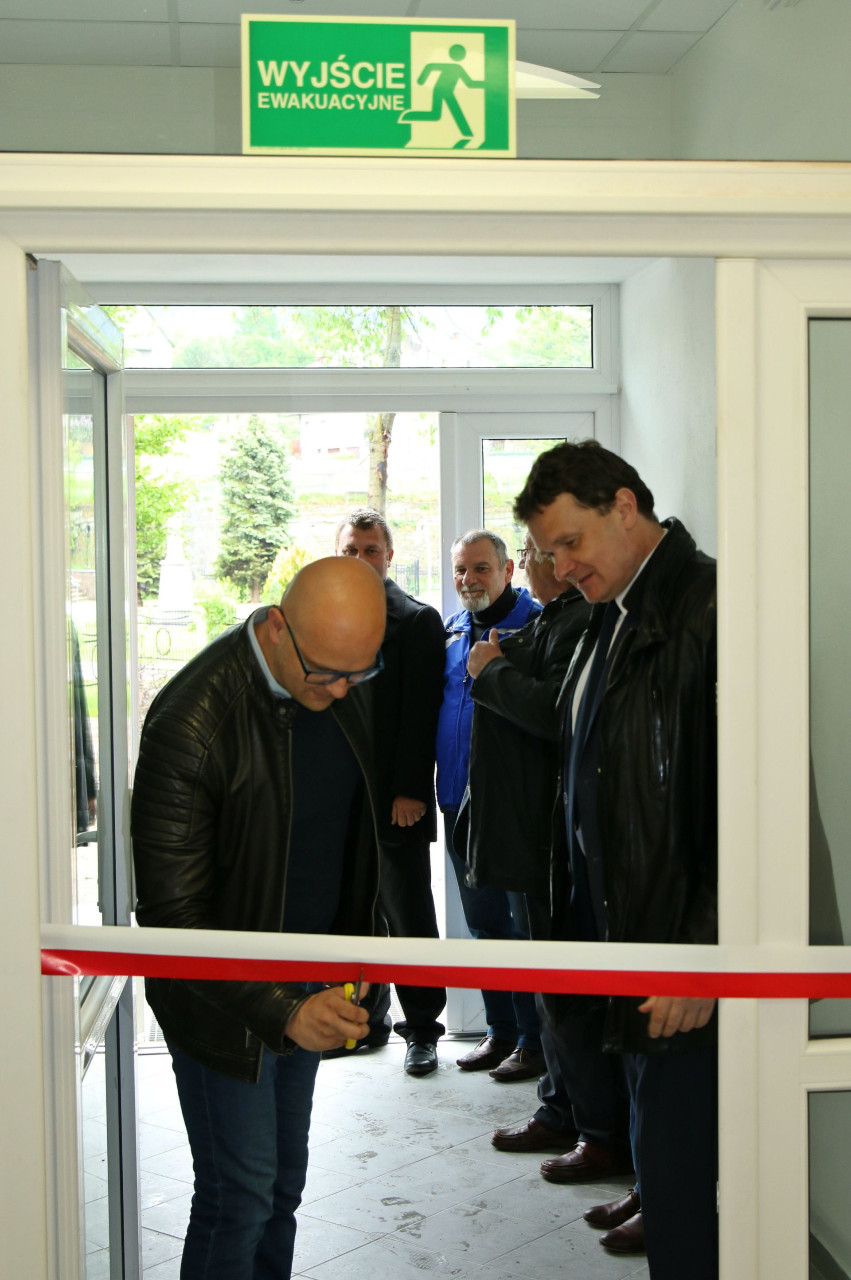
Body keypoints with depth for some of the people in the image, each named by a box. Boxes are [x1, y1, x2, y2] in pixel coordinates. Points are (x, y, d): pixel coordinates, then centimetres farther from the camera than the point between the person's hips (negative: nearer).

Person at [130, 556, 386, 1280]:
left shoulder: (343, 685, -6)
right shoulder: (189, 724, -28)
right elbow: (172, 915, -25)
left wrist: (355, 945, 9)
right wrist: (280, 1012, -31)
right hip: (226, 993, -6)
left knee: (285, 1177, 17)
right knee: (242, 1192, 1)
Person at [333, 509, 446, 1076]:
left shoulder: (418, 620, -4)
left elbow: (422, 714, -9)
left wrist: (411, 793, -15)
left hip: (396, 800, -5)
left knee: (410, 918, 2)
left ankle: (422, 1029, 13)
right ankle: (367, 1018, 25)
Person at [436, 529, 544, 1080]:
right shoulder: (451, 630, 12)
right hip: (460, 804, 7)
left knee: (527, 925, 1)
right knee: (484, 923, 16)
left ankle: (535, 1040, 14)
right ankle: (501, 1030, 29)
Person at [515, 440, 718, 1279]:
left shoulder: (709, 609, -16)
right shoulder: (613, 617, 13)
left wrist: (704, 958, -18)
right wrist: (575, 927, 13)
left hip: (685, 960, -8)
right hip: (621, 943, 9)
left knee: (676, 1171, 1)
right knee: (658, 1157, 18)